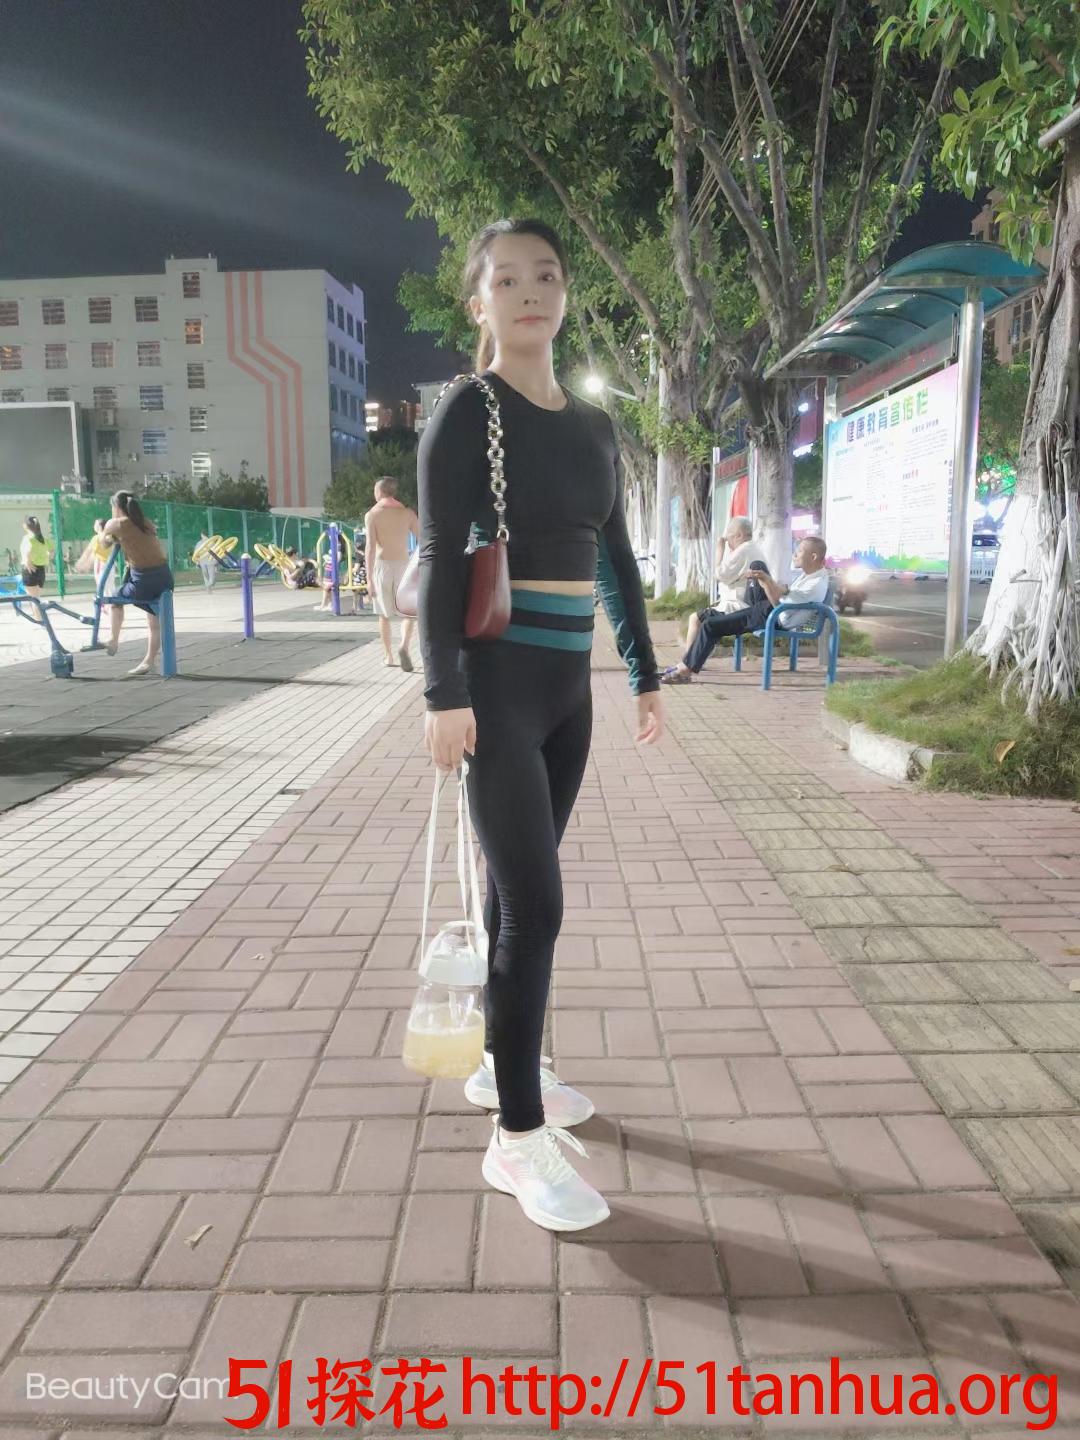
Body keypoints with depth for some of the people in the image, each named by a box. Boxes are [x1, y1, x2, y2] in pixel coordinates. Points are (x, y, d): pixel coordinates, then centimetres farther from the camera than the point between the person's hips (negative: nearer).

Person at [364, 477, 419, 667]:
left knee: (384, 614, 13)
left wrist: (370, 578, -12)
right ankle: (404, 646, -16)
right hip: (403, 565, 1)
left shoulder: (372, 514, -2)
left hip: (382, 565, 0)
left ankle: (388, 656, 16)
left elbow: (371, 547, -11)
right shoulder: (407, 513, 3)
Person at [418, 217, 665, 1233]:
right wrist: (445, 694, -20)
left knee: (521, 886, 15)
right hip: (497, 680, -7)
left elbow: (615, 558, 16)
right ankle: (517, 1137, 2)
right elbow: (441, 557, -12)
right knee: (534, 900, -9)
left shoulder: (591, 424, 14)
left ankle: (501, 1064, 32)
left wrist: (645, 674, 15)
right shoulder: (467, 411, -5)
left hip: (568, 681, 7)